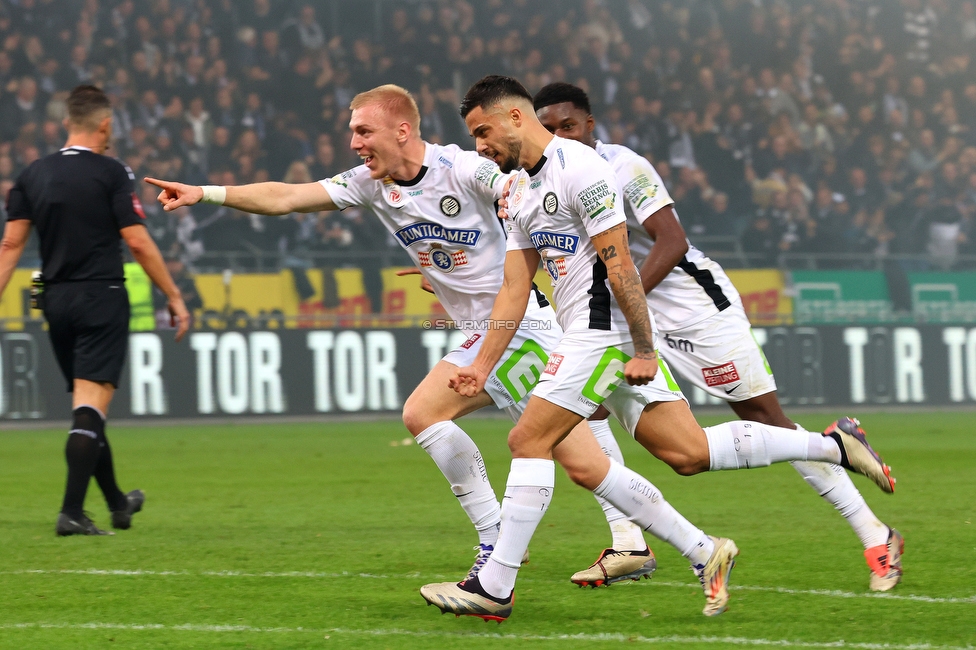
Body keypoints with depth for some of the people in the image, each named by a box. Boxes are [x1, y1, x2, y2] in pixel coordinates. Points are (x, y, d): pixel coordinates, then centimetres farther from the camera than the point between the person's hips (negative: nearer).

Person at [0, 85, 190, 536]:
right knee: (91, 403, -9)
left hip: (55, 300, 6)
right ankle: (72, 512, -19)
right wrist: (174, 296, -4)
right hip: (101, 296, -5)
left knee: (85, 405, 16)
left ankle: (118, 503, 30)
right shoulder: (111, 173, -8)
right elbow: (137, 242, -11)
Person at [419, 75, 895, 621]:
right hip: (588, 335, 9)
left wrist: (644, 350, -18)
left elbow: (619, 264, -17)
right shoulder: (521, 192, 17)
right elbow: (515, 290, 19)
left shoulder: (578, 167, -13)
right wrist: (482, 367, 13)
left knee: (530, 441, -9)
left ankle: (494, 588, -6)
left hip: (605, 326, -9)